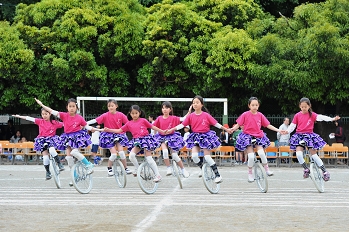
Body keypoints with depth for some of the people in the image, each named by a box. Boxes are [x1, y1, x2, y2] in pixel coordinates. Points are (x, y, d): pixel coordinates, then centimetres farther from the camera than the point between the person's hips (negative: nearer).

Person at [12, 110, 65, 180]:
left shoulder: (54, 122, -2)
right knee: (45, 156, -8)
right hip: (42, 140, 2)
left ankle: (59, 164, -16)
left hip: (51, 139, -2)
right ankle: (48, 172, 5)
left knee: (52, 150, -32)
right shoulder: (40, 121, 2)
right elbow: (29, 118, 2)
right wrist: (19, 116, 2)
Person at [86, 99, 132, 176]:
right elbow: (96, 120, -16)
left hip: (118, 135, 2)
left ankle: (126, 168, 6)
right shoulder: (106, 115, -10)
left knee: (121, 152, -11)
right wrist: (86, 123, -25)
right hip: (109, 136, -2)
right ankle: (109, 168, 12)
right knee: (114, 154, -12)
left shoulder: (120, 115, -5)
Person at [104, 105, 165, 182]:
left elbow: (152, 127, 5)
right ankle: (137, 168, 6)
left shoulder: (143, 120, 0)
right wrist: (108, 130, -1)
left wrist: (162, 131, 2)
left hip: (146, 139, -3)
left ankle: (158, 175, -4)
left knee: (148, 157, -9)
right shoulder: (129, 123, 7)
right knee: (131, 155, -20)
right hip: (136, 142, 3)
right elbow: (119, 130, 8)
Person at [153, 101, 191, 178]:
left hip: (172, 137, -1)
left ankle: (183, 170, 13)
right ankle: (169, 168, -12)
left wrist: (189, 111, -17)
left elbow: (183, 119, -11)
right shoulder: (159, 118, 0)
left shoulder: (173, 118, -5)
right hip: (162, 138, 1)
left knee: (174, 155, -6)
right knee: (165, 151, -27)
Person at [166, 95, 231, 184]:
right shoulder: (191, 116, -1)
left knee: (207, 156, -10)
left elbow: (215, 123, -4)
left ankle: (218, 175, 0)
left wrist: (226, 129, -7)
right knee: (194, 155, -16)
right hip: (195, 137, 3)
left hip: (206, 136, -3)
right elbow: (182, 124, -3)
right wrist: (171, 129, -11)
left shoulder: (206, 115, -8)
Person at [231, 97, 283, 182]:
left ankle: (267, 169, 1)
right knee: (251, 156, -13)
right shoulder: (245, 115, -6)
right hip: (247, 137, -2)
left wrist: (278, 130, -2)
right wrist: (232, 129, -24)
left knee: (261, 153, -20)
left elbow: (268, 125, 4)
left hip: (258, 137, 2)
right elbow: (238, 124, -4)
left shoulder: (260, 115, 0)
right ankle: (250, 174, 7)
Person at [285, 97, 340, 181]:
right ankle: (306, 169, 3)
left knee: (314, 154, -5)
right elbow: (292, 125, 4)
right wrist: (287, 131, -16)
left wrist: (332, 119, -28)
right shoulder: (297, 115, 3)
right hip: (299, 136, 1)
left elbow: (320, 117, -14)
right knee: (298, 153, -18)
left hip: (309, 136, -1)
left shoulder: (312, 115, -2)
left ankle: (325, 171, 5)